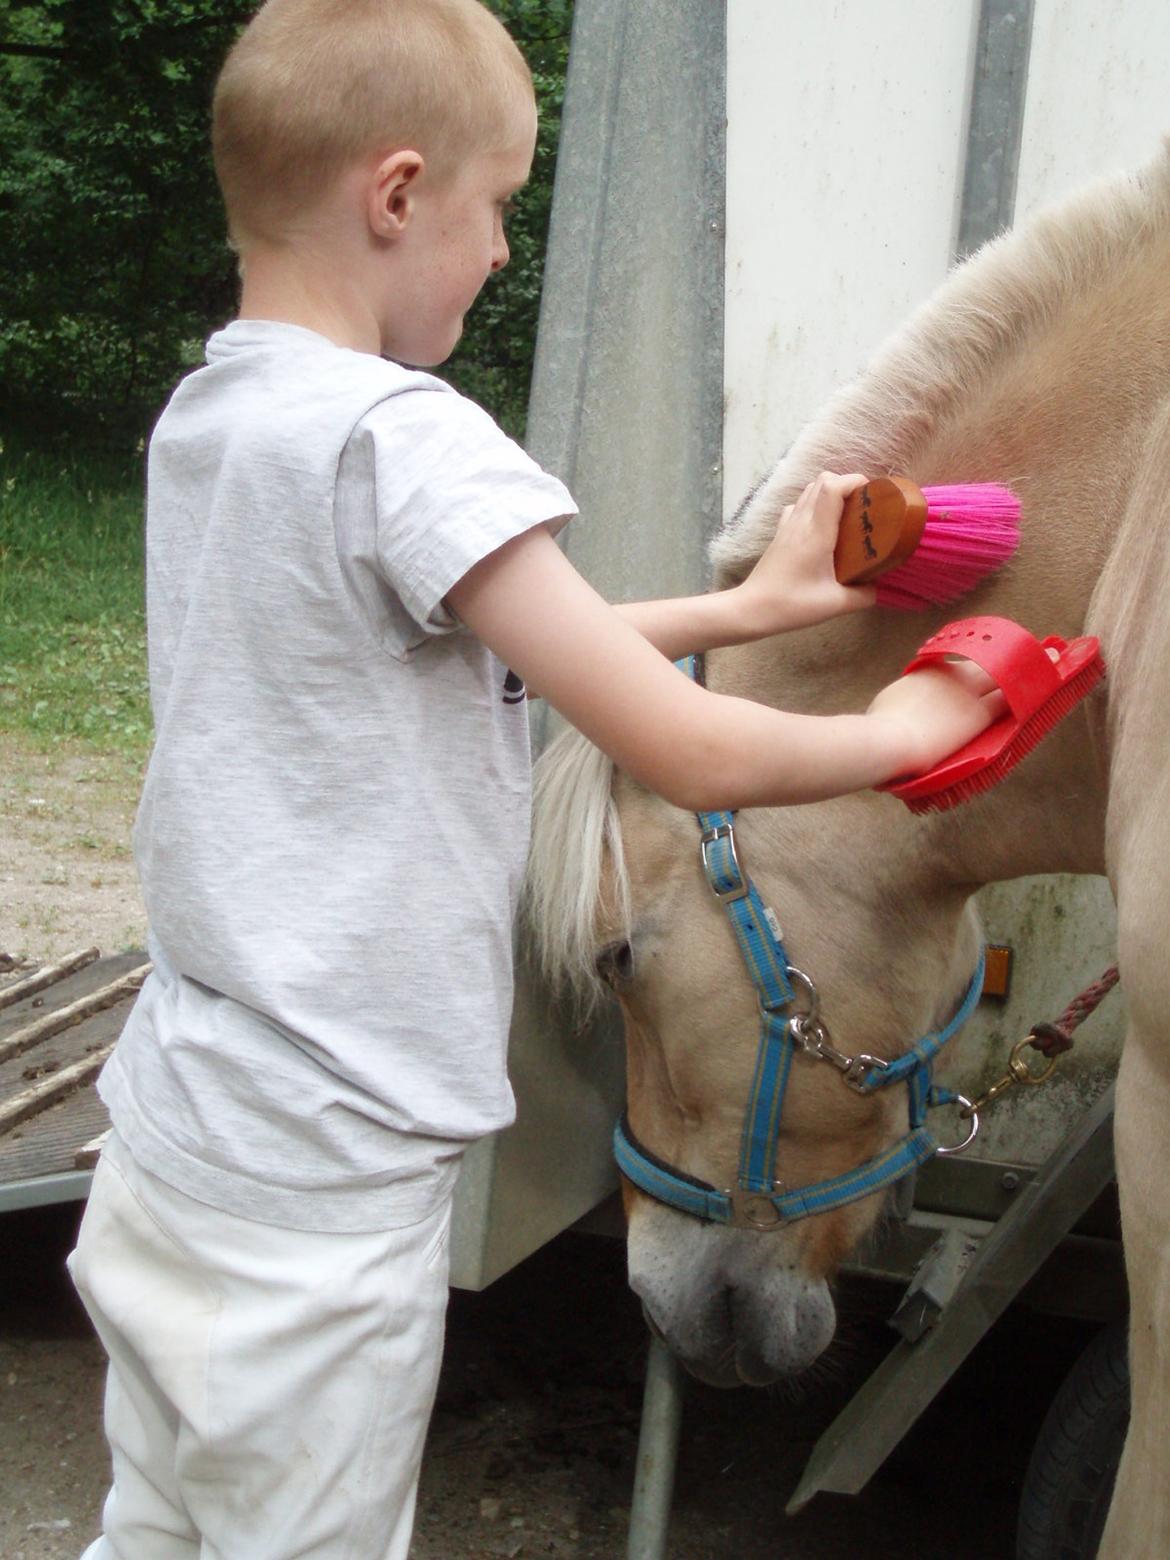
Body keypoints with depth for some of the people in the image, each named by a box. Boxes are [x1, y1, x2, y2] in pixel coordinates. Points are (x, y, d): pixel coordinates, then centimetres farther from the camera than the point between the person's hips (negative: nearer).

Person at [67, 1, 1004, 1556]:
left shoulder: (204, 417, 7)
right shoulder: (405, 436, -20)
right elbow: (692, 755, -20)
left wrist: (748, 606, 15)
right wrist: (903, 727, -2)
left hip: (171, 1121, 8)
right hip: (322, 1182, -8)